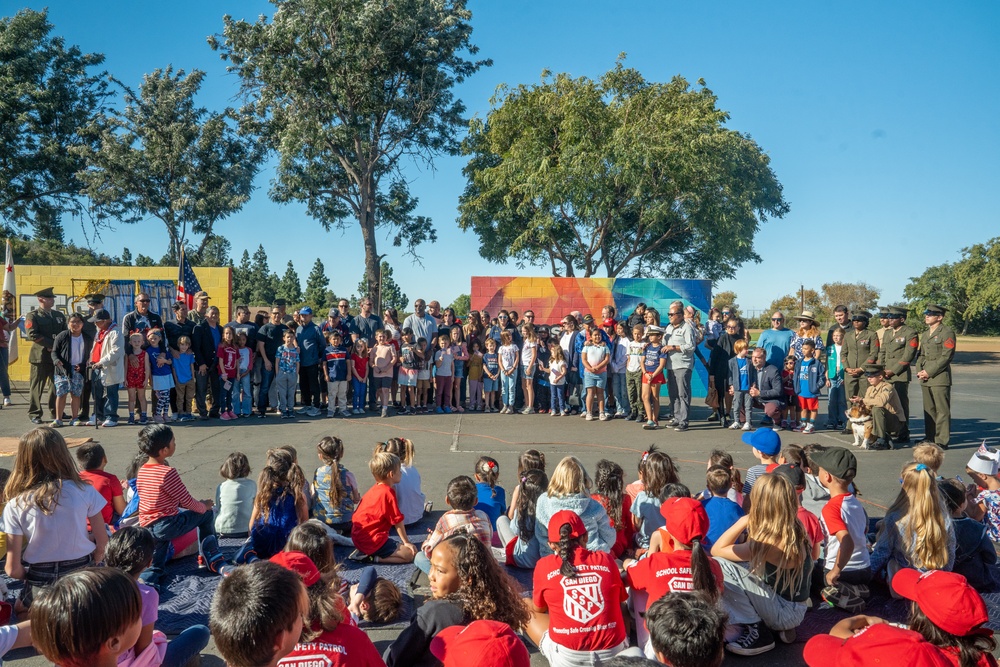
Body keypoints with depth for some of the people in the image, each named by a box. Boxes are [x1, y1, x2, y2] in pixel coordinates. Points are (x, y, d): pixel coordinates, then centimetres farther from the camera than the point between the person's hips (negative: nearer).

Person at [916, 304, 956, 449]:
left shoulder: (947, 332, -6)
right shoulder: (925, 335, 19)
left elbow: (946, 356, -13)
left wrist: (929, 372, -14)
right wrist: (919, 371, 5)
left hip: (940, 377, -8)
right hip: (925, 378, 8)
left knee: (942, 410, -5)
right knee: (928, 409, 11)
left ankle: (942, 441, -2)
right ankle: (930, 437, 19)